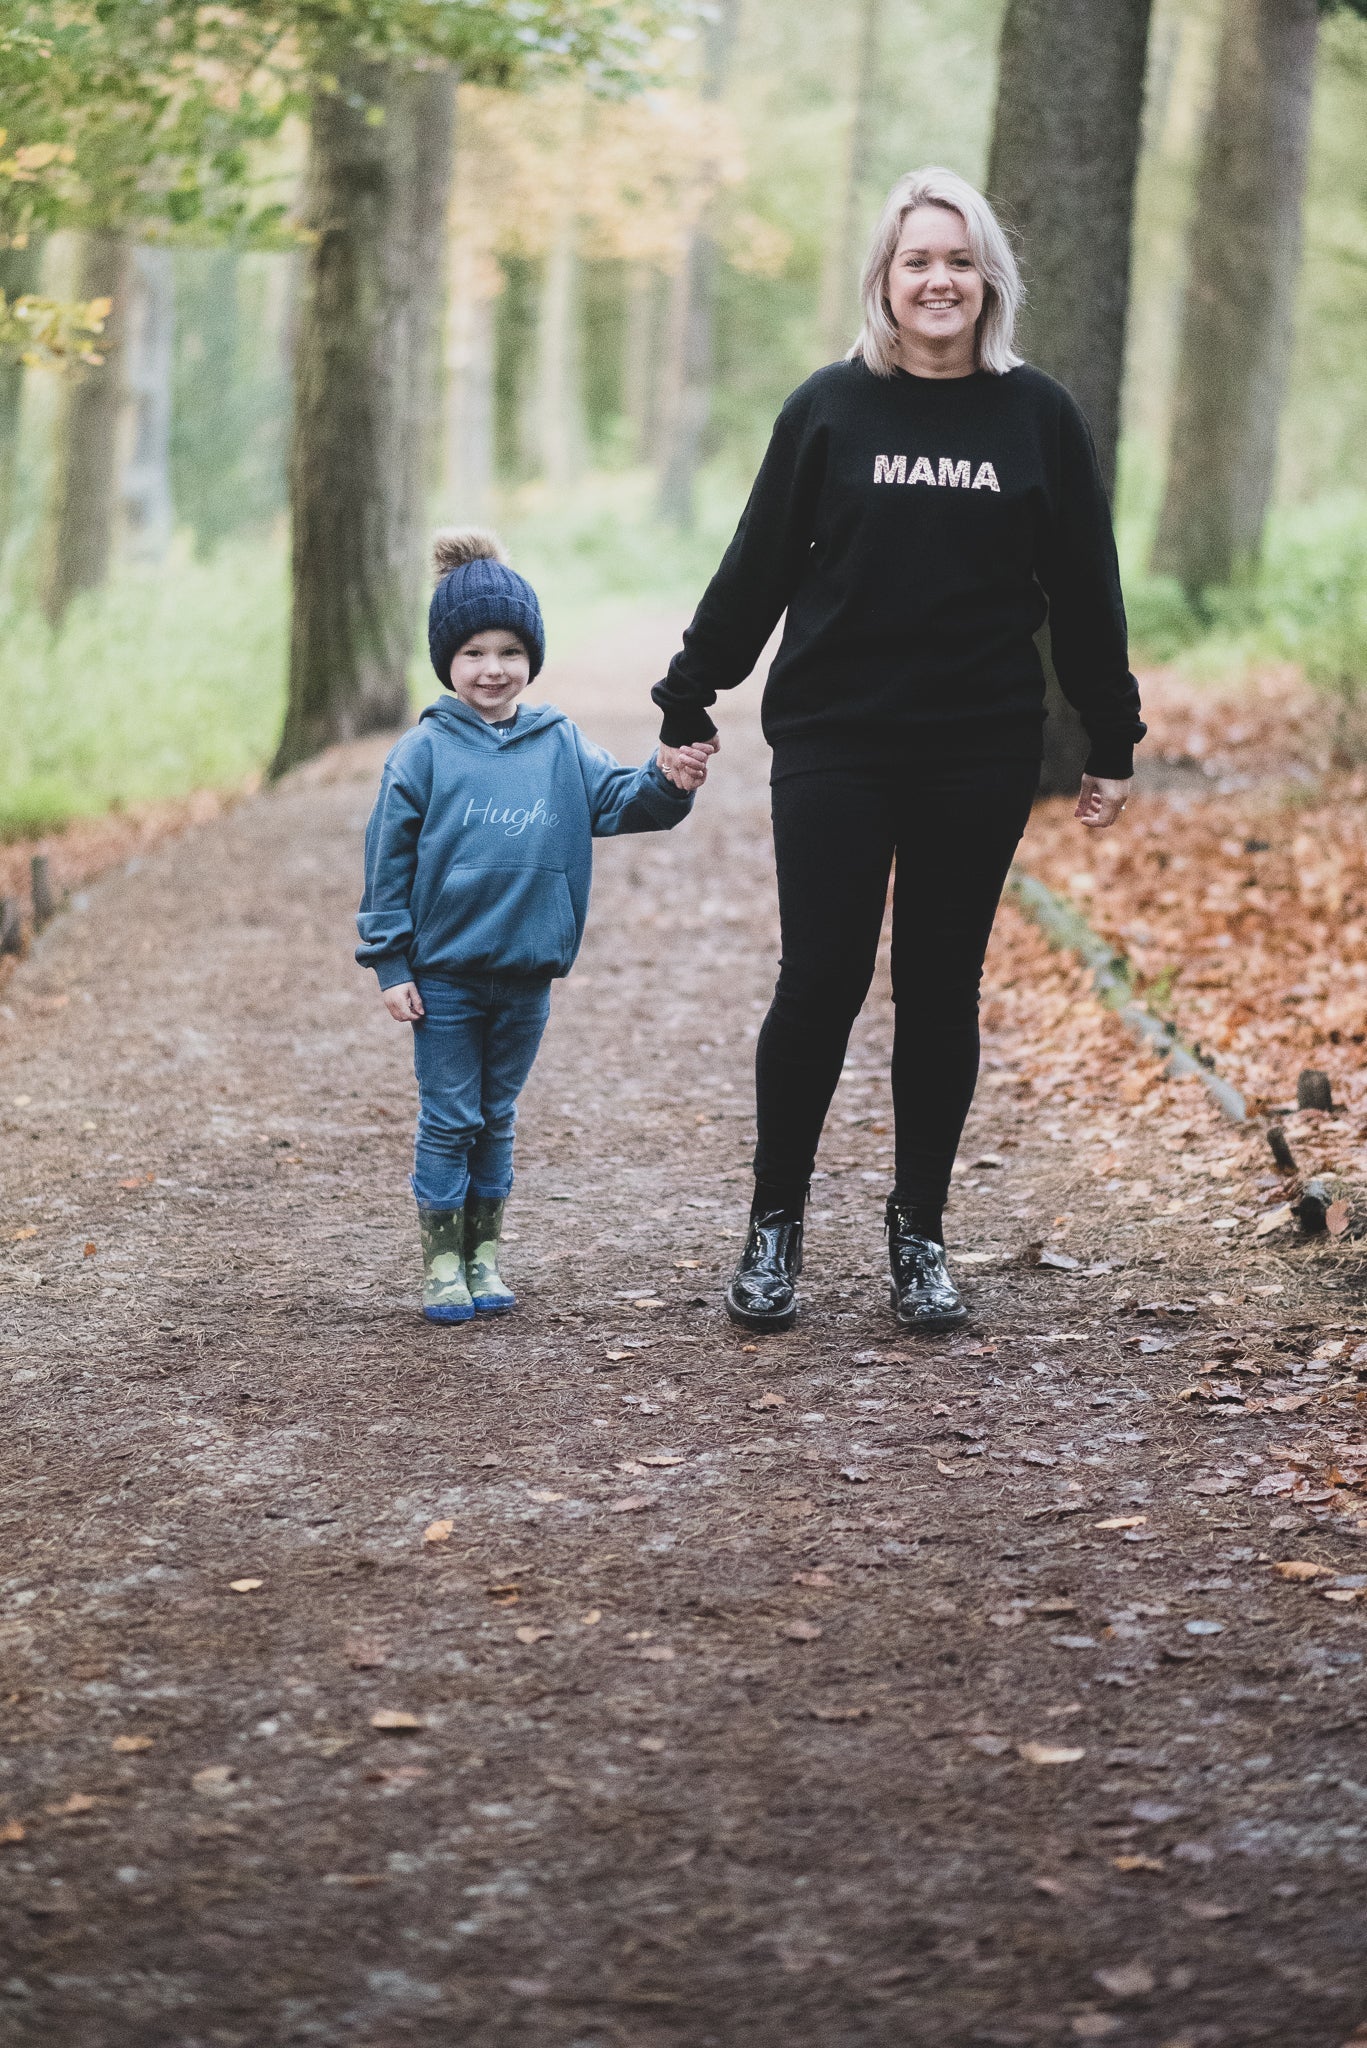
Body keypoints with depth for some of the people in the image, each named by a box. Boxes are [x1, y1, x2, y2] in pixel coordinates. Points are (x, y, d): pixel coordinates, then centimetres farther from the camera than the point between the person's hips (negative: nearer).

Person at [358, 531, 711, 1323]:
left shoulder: (561, 746, 3)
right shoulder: (424, 753, -6)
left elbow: (619, 798, -4)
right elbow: (389, 861, -3)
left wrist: (668, 783, -26)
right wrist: (391, 965, -5)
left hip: (527, 974, 3)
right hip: (444, 973, -3)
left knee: (497, 1119, 15)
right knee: (449, 1120, 3)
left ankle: (486, 1252, 25)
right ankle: (443, 1261, 12)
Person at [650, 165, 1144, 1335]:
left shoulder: (1039, 417, 4)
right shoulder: (831, 408, 2)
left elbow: (1084, 591, 8)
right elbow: (758, 567, 5)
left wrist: (1113, 745, 9)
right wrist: (689, 703, 5)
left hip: (982, 754, 1)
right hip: (835, 744, -1)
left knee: (943, 991, 7)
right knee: (820, 980, -3)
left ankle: (920, 1237, 18)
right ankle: (775, 1225, 12)